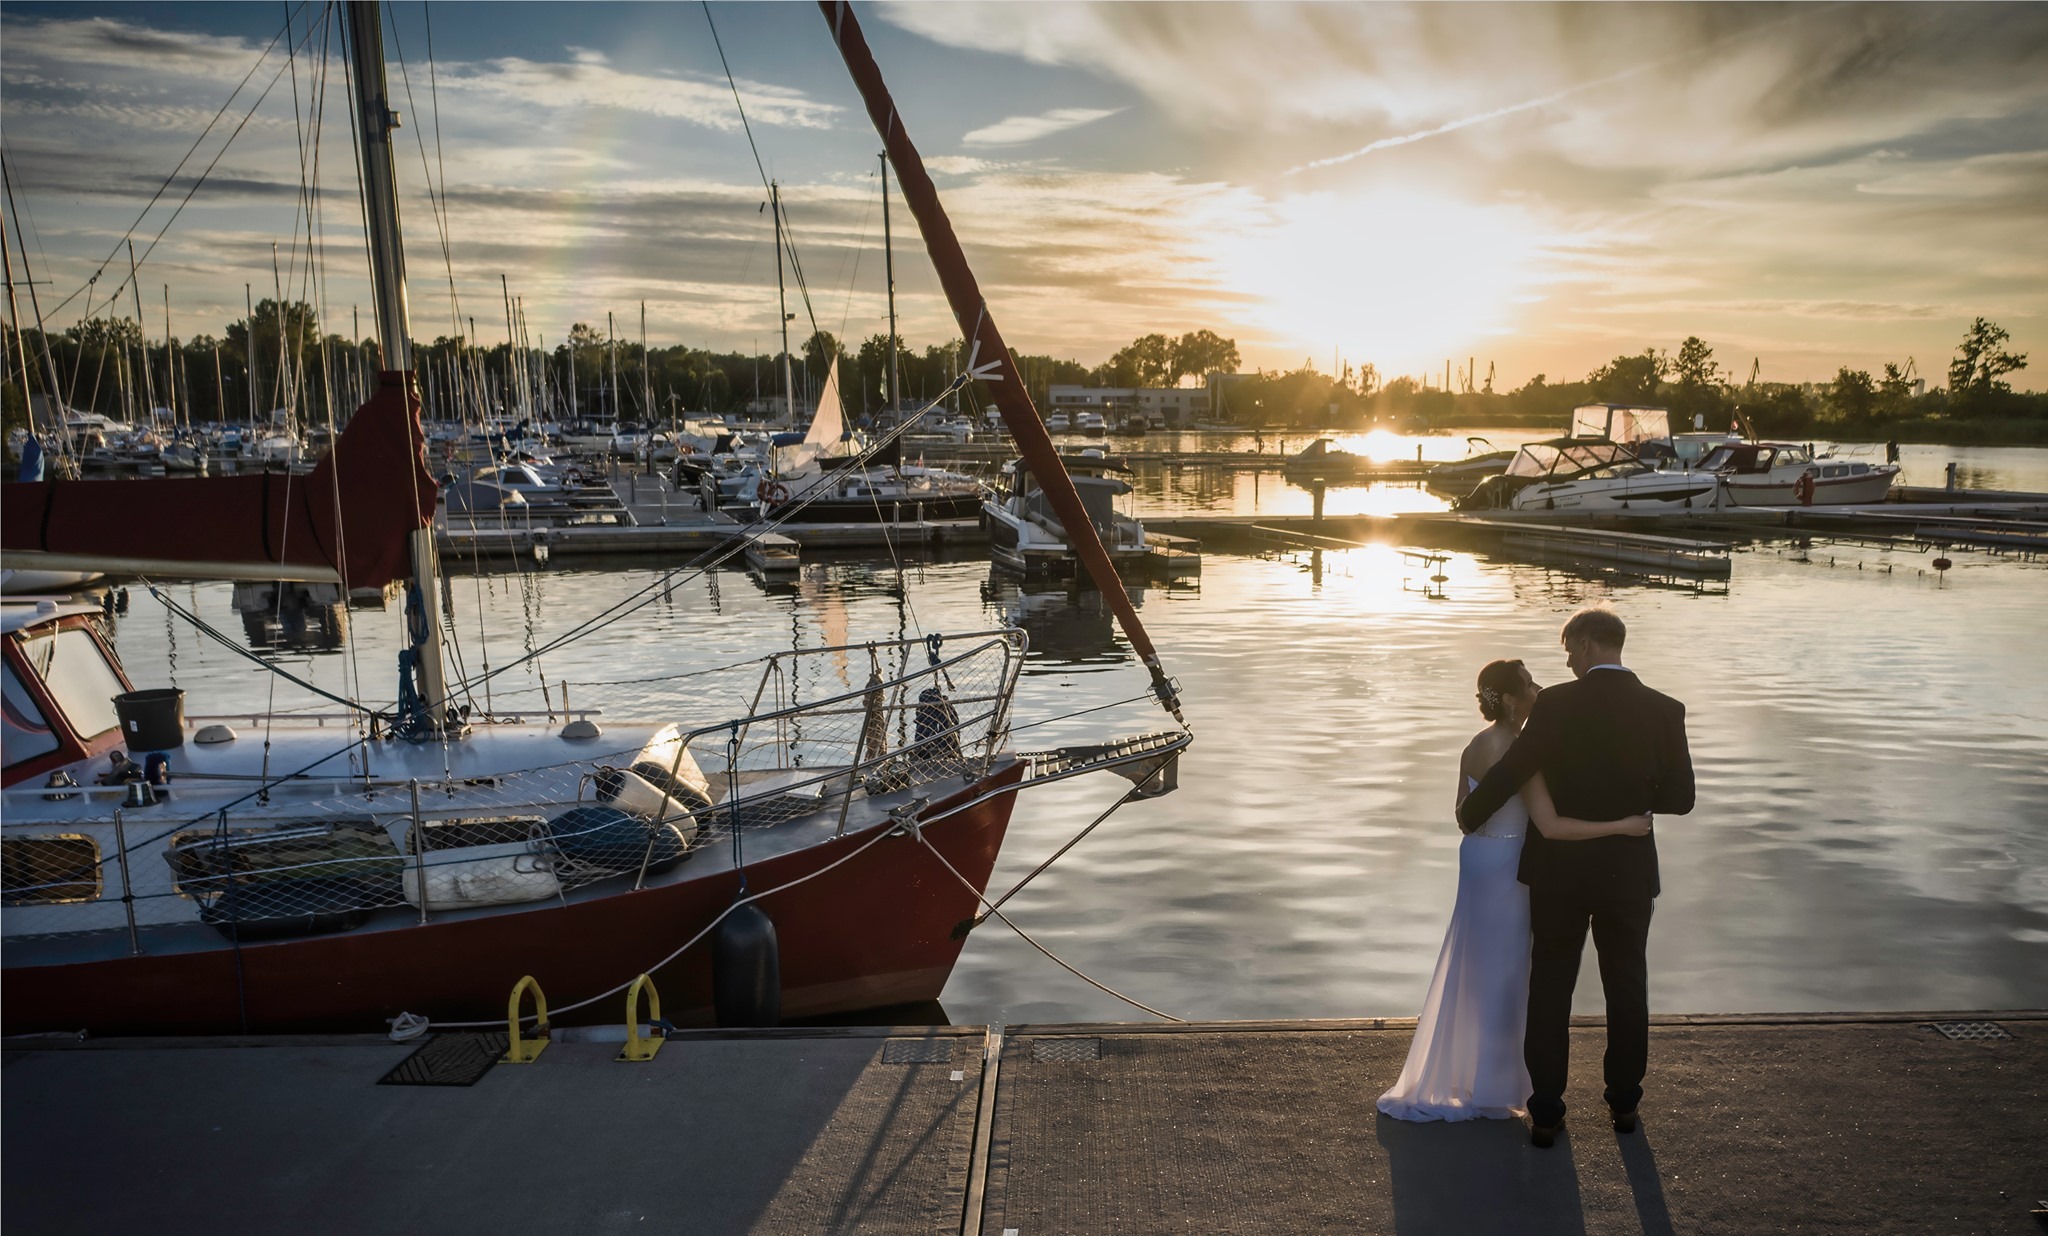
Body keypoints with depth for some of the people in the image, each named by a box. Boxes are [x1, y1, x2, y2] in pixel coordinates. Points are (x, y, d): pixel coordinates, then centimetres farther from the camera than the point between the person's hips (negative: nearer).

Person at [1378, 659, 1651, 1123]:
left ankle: (1453, 1071, 35)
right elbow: (1551, 827, -28)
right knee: (1499, 972, 5)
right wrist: (1622, 826, -23)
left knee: (1473, 968, 20)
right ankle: (1487, 1089, 18)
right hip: (1504, 866, -8)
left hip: (1476, 857, 8)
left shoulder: (1476, 745, 2)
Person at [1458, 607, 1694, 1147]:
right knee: (1627, 989, 18)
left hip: (1560, 870, -2)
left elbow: (1510, 772, -14)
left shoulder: (1556, 704, -14)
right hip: (1628, 873, 2)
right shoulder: (1664, 710, -6)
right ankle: (1624, 1102, 30)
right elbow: (1680, 797, -3)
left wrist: (1468, 815, 3)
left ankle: (1546, 1112, 15)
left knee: (1550, 990, 10)